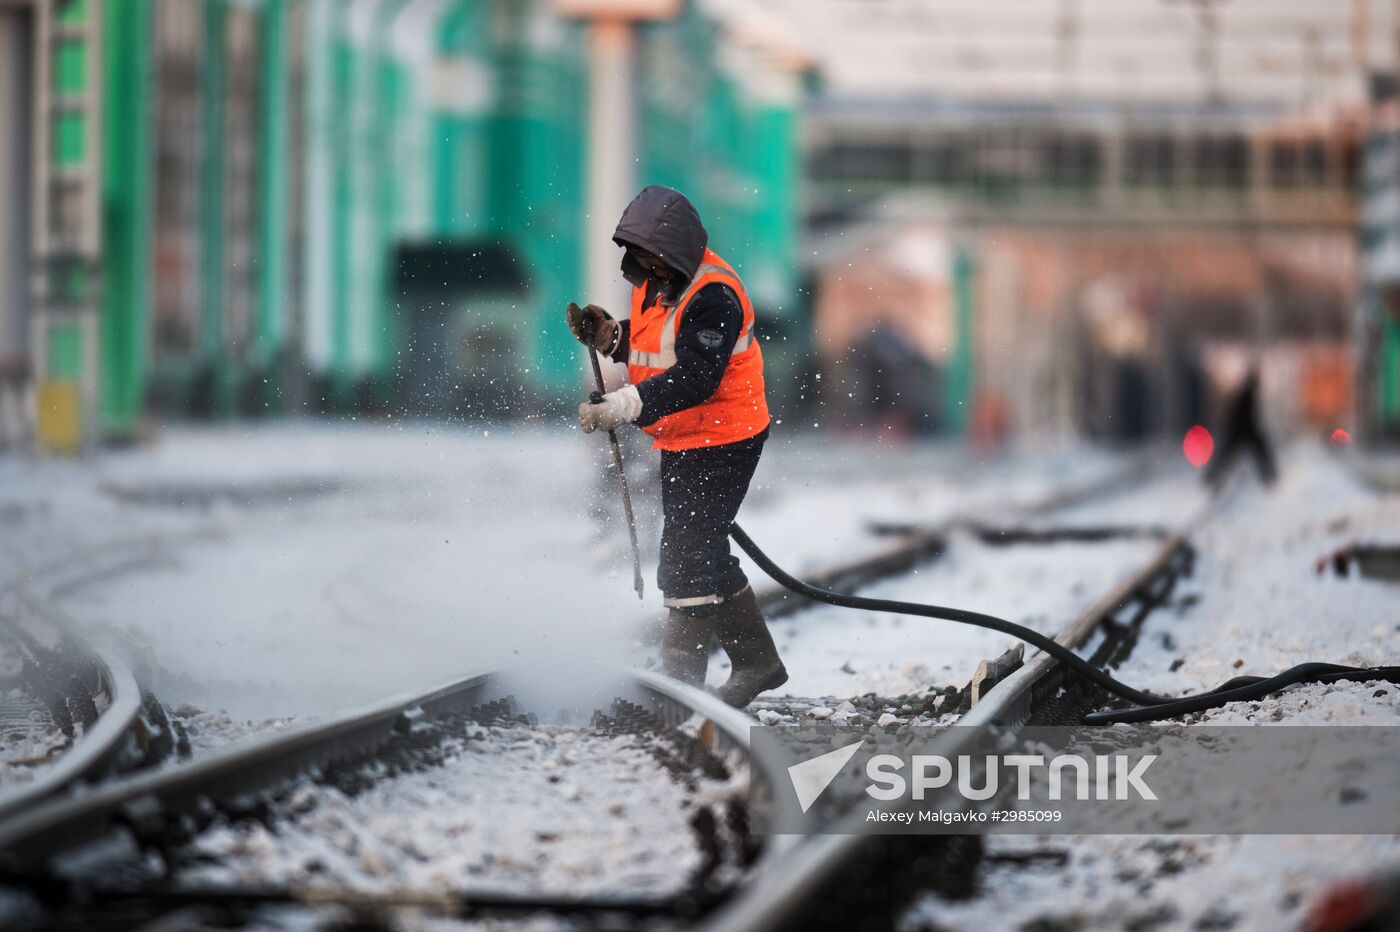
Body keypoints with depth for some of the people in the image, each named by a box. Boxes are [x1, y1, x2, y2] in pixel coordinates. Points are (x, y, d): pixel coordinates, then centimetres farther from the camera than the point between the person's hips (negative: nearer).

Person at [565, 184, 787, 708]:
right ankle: (756, 661, 29)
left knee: (686, 560, -10)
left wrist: (622, 409, -41)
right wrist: (609, 336, -2)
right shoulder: (655, 280, 5)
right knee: (705, 555, 17)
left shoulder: (713, 298, -24)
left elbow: (693, 380, -33)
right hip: (680, 443, 10)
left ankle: (680, 679, -4)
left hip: (722, 442, -10)